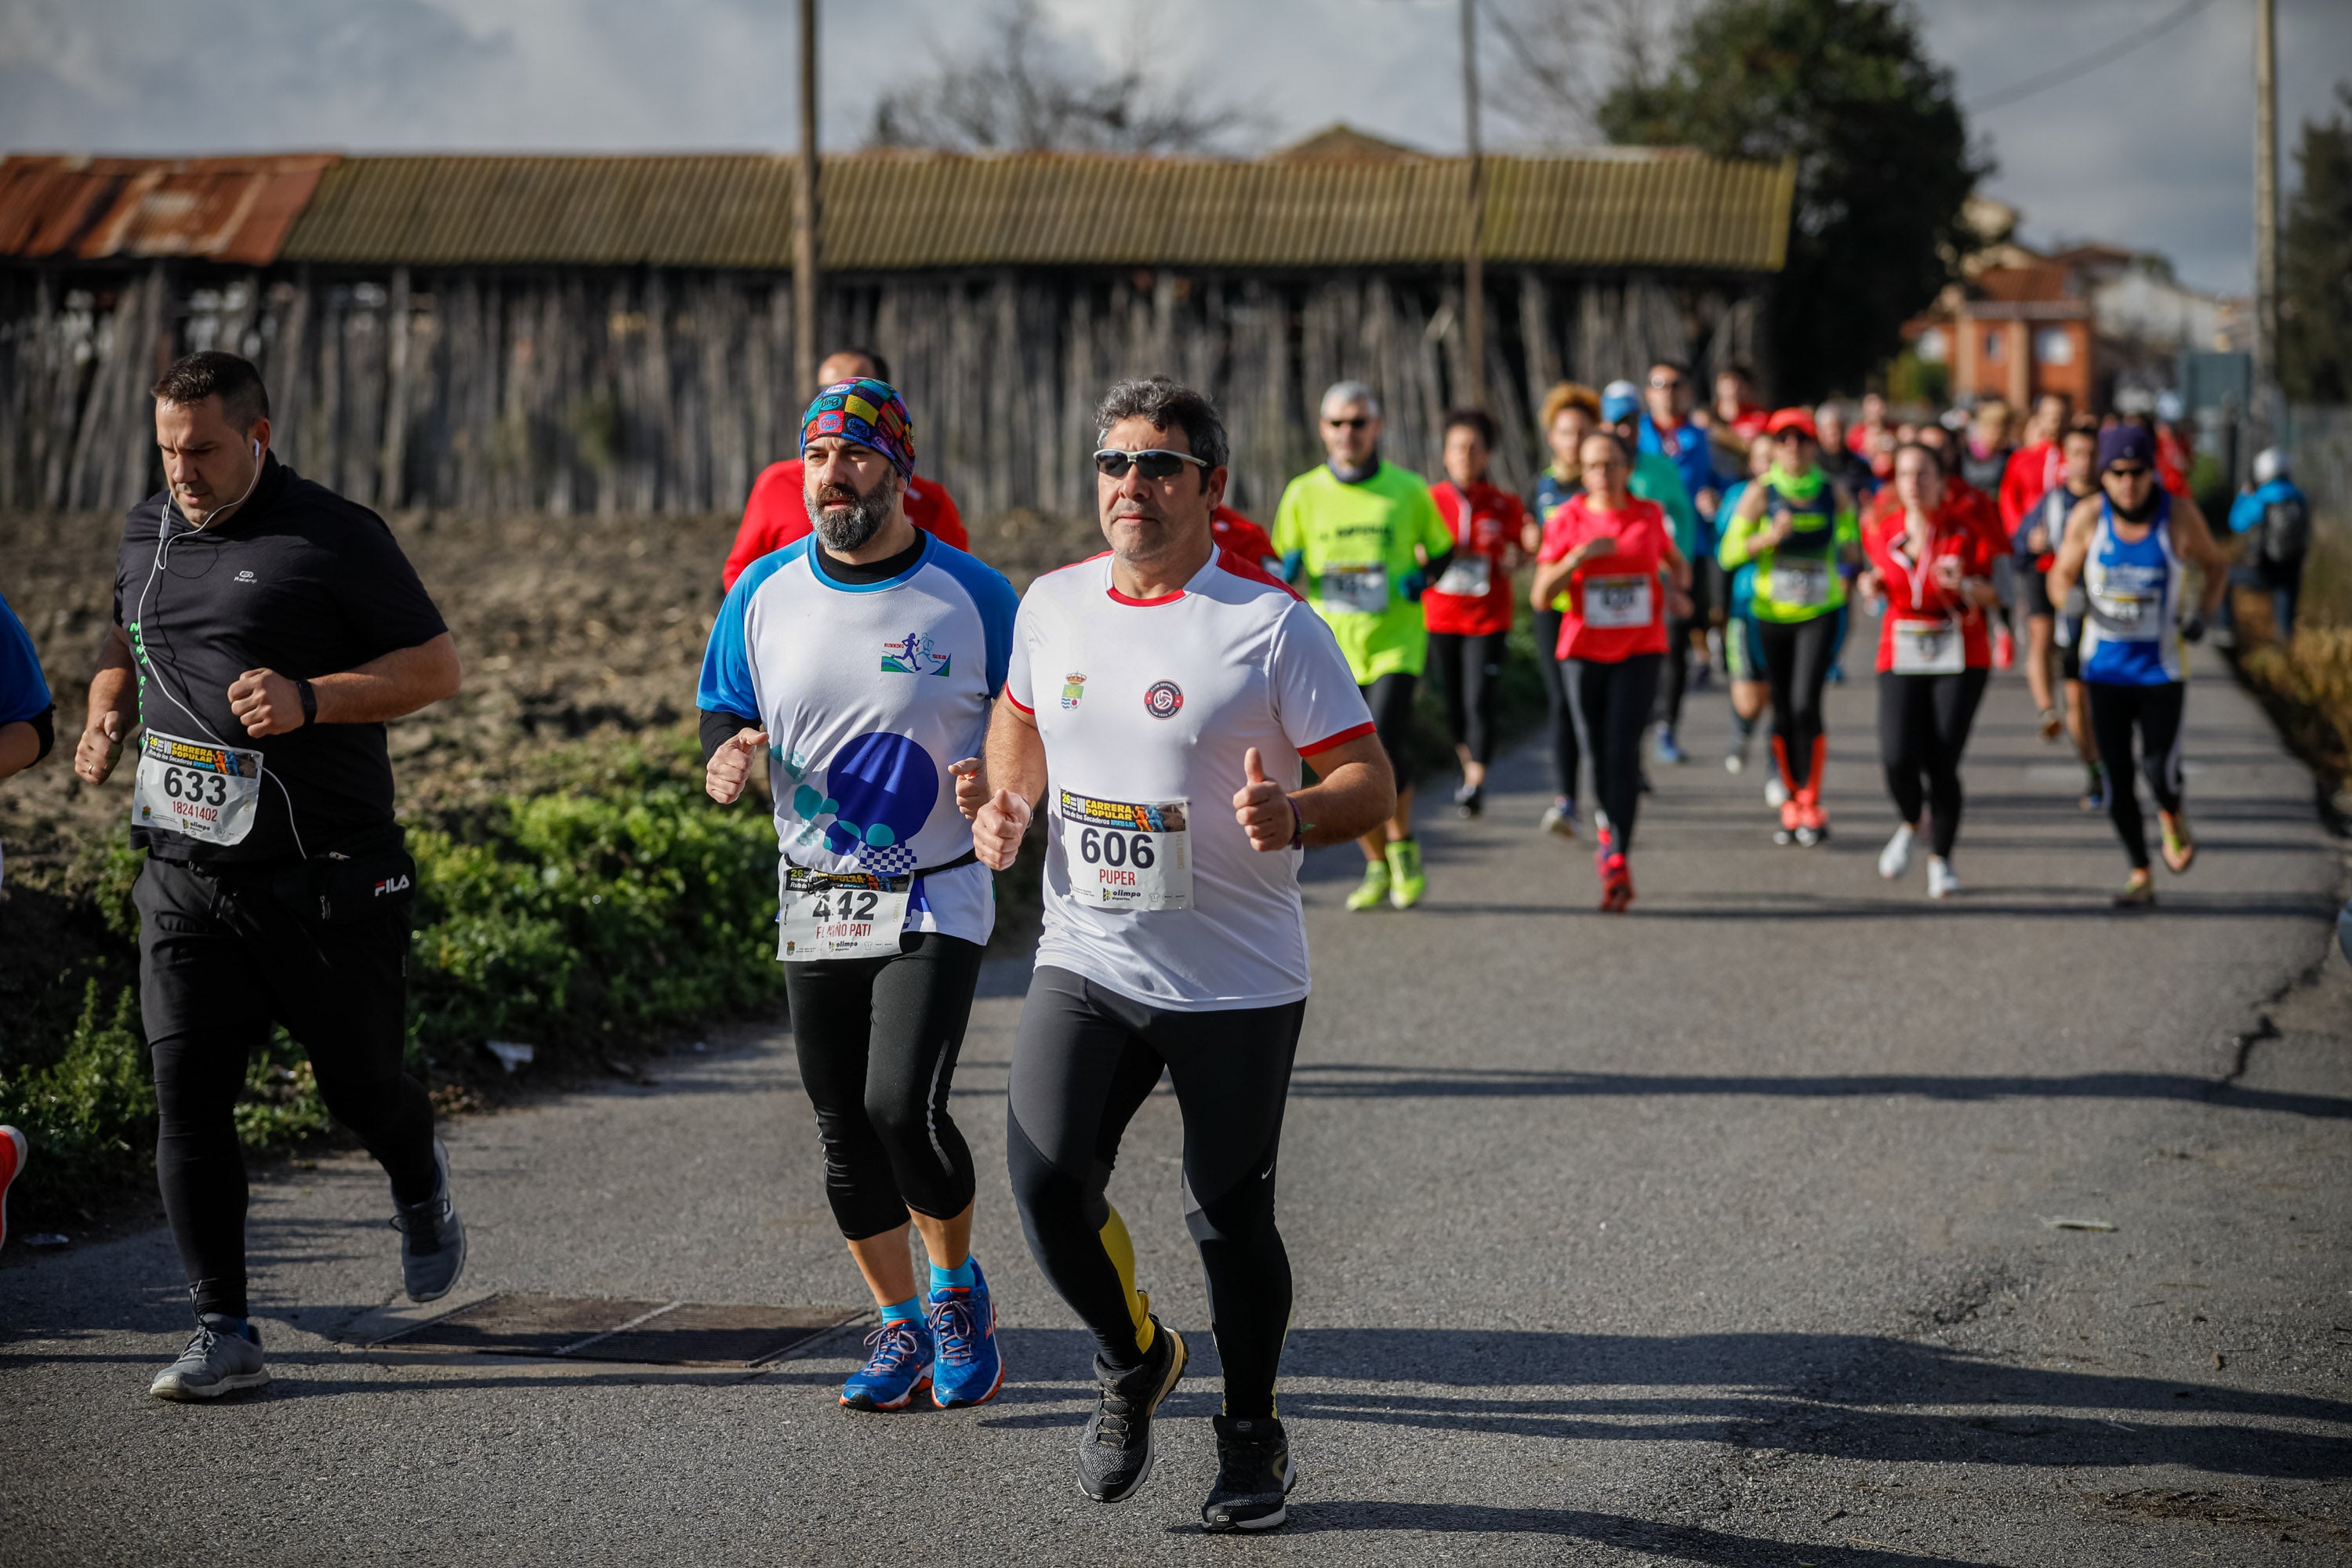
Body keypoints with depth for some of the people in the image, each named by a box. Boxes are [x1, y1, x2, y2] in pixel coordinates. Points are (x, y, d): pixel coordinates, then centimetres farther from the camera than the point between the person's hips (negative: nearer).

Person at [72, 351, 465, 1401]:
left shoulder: (334, 536, -7)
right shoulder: (145, 533, 11)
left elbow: (436, 666, -7)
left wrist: (310, 700, -20)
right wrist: (107, 715, 8)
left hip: (325, 876, -4)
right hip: (186, 872, 4)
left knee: (359, 1086, 8)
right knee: (186, 1097, -5)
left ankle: (418, 1185, 44)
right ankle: (223, 1333, 1)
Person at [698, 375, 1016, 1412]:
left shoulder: (972, 597, -7)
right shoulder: (763, 595, 2)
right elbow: (724, 722, 11)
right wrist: (726, 764, -13)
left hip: (936, 902, -4)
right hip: (814, 909, 4)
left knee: (903, 1106, -17)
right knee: (845, 1131, 7)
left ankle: (957, 1285, 9)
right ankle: (901, 1325, 25)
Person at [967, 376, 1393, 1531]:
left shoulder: (1271, 622, -10)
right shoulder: (1052, 604, 5)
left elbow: (1371, 784, -10)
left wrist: (1294, 815, -31)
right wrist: (1006, 804, 5)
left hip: (1237, 982, -3)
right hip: (1085, 961, 3)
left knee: (1229, 1217, 5)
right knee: (1046, 1180, -13)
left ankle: (1251, 1436, 28)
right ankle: (1132, 1361, 17)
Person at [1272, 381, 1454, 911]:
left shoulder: (1408, 490, 1)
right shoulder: (1303, 494, 4)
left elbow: (1442, 549, 14)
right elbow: (1280, 566, 13)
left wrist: (1424, 576, -6)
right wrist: (1287, 571, -10)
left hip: (1395, 643, -2)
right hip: (1332, 644, 2)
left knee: (1386, 749, -19)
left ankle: (1402, 845, 7)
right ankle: (1378, 867, 21)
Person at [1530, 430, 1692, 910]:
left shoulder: (1649, 515, 3)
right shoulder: (1567, 520, -1)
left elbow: (1677, 562, 22)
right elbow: (1541, 596, -5)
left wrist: (1680, 591, 0)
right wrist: (1578, 556, -19)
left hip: (1641, 650, -1)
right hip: (1586, 650, 1)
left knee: (1623, 749, -14)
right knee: (1600, 752, 8)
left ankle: (1617, 862, -16)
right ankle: (1609, 829, 37)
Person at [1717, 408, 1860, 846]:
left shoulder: (1834, 493, 1)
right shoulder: (1761, 493, -4)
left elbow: (1849, 538, 19)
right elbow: (1729, 554, -6)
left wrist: (1849, 552, -2)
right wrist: (1770, 537, -21)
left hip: (1821, 615, -1)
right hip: (1771, 614, 1)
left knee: (1806, 705, -15)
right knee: (1783, 712, 6)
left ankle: (1812, 806, -6)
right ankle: (1793, 803, 20)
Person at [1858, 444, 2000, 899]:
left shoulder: (1964, 529, -5)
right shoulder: (1881, 529, 3)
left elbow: (1993, 596, -1)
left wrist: (1964, 586, -21)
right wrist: (1872, 584, -1)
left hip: (1959, 656, -2)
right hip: (1901, 654, 2)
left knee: (1943, 764, -8)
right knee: (1897, 757, -16)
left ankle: (1940, 859, 15)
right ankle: (1909, 824, 19)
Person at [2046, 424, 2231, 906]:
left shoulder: (2180, 515, -12)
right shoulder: (2088, 516, -10)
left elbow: (2217, 565, 6)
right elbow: (2061, 578, 4)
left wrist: (2202, 615, -9)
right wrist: (2081, 608, -17)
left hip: (2160, 668, -2)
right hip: (2106, 669, 2)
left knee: (2160, 771, -15)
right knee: (2117, 780, 3)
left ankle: (2173, 816, 21)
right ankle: (2141, 877, 20)